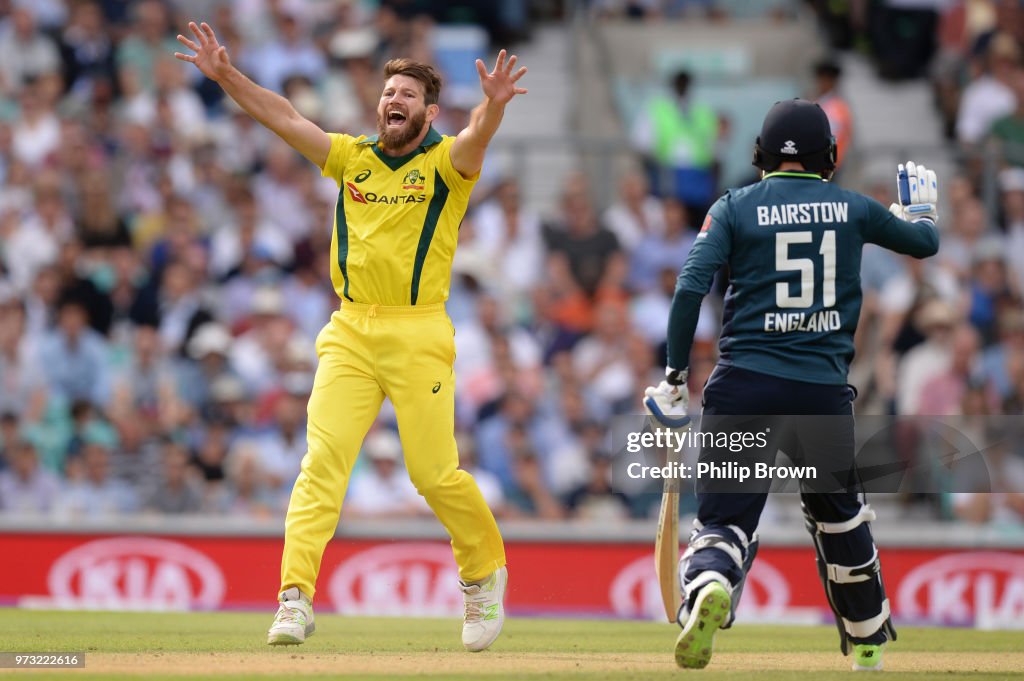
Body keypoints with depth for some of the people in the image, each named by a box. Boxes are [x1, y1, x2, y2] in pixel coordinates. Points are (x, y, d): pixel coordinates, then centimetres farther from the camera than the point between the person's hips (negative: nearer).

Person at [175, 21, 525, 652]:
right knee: (322, 461, -10)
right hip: (350, 333, 4)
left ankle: (485, 575, 24)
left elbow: (477, 139, -23)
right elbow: (284, 117, 5)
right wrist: (226, 75, -9)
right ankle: (297, 598, -16)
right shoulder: (353, 157, 12)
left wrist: (494, 105, -46)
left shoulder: (445, 163, -1)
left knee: (435, 471, -1)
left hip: (419, 335, -3)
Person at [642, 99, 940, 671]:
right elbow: (925, 241, 26)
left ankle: (709, 587, -38)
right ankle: (868, 638, 36)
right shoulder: (852, 209, 9)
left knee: (726, 517, -3)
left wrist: (675, 377, 0)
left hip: (745, 387, -1)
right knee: (839, 510, 26)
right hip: (825, 390, 1)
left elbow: (690, 289, -7)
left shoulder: (736, 208, 4)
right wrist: (922, 208, 50)